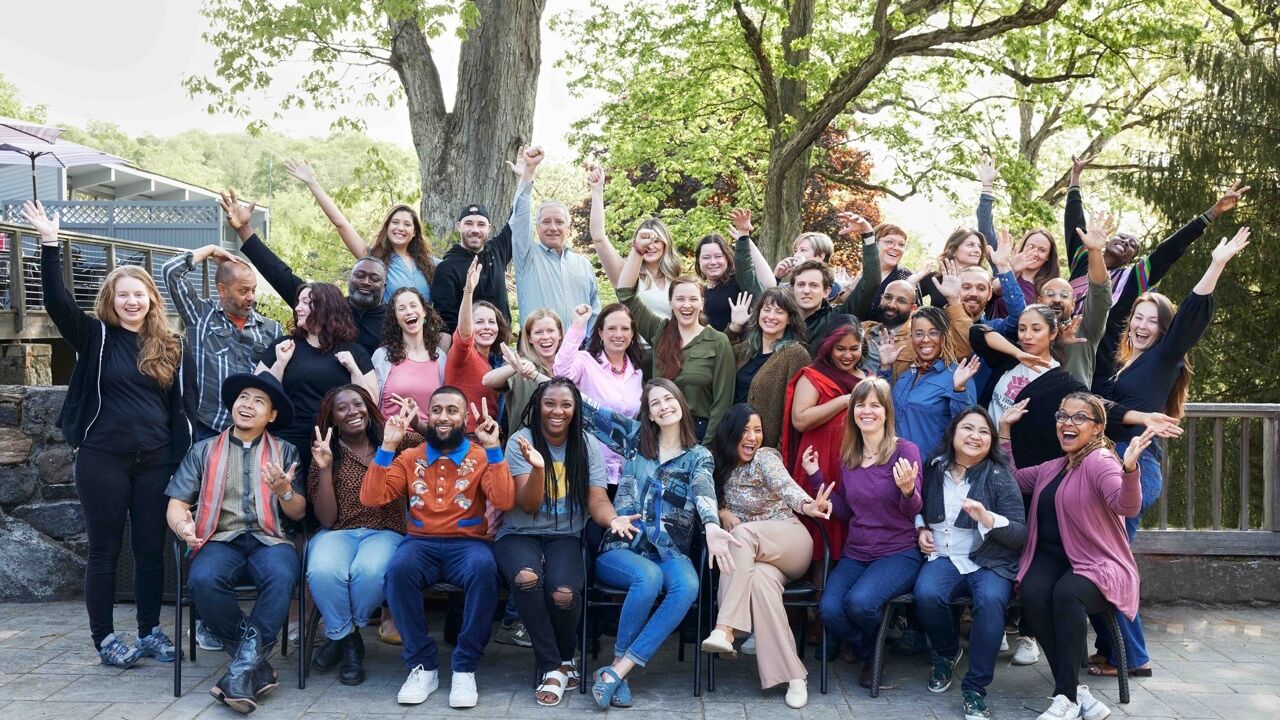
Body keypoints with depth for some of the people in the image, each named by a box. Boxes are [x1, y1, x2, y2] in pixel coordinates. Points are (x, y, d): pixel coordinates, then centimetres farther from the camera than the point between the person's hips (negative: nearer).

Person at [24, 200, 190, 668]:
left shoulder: (171, 346, 7)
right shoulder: (95, 337, 2)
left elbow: (184, 405, 6)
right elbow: (56, 300, -13)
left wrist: (184, 458, 0)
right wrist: (49, 242, -22)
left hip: (157, 461, 2)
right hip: (103, 459, -2)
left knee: (151, 548, 8)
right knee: (105, 550, 5)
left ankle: (150, 631, 20)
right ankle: (104, 638, 14)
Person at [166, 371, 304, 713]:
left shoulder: (285, 451, 14)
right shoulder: (203, 451, 15)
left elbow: (299, 512, 9)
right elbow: (176, 503, 7)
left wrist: (284, 491, -13)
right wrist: (182, 523, -17)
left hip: (270, 539, -1)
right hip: (220, 540, 1)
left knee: (282, 577, -36)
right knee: (203, 580, -33)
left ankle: (244, 666, -24)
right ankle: (258, 664, -17)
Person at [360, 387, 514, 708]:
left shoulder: (481, 457, 7)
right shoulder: (410, 458, 13)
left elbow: (504, 501, -10)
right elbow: (371, 498, 1)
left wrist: (493, 448, -14)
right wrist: (387, 447, -4)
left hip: (467, 543, -1)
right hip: (421, 543, 1)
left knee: (484, 568, -36)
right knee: (399, 568, -34)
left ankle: (465, 667, -21)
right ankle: (422, 665, -17)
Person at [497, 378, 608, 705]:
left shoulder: (587, 445, 2)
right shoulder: (520, 442, -5)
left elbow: (598, 500, -2)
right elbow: (528, 505, -10)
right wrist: (538, 467, -29)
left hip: (565, 536, 1)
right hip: (519, 534, -1)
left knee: (564, 593, -30)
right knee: (526, 577, -35)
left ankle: (566, 657, 4)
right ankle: (552, 667, -16)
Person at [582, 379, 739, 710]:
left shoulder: (699, 456, 7)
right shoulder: (635, 437, 11)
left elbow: (703, 491, -15)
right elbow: (587, 412, 12)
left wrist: (711, 527, -38)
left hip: (669, 552, 1)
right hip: (621, 548, 0)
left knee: (687, 586, -33)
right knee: (648, 577, -35)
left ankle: (615, 671, -30)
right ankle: (619, 666, -19)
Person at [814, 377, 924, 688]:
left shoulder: (905, 451, -8)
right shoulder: (848, 455, 8)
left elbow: (913, 511, -12)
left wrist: (907, 490, -33)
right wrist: (816, 477, 7)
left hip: (899, 553, -4)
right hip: (855, 553, 4)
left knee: (859, 601, -31)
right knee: (829, 610, -23)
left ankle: (874, 652, 7)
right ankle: (868, 655, 11)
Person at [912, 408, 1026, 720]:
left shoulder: (1000, 475, -3)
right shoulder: (934, 469, 7)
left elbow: (1021, 534, -9)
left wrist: (987, 518, -26)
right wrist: (920, 528, 7)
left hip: (990, 561, -2)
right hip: (943, 557, 2)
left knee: (991, 600, -35)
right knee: (926, 595, -31)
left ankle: (974, 689, -19)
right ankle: (946, 654, 3)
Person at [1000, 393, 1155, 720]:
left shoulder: (1100, 462, -9)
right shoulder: (1051, 468, 17)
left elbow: (1126, 506, -27)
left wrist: (1129, 468, -48)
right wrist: (1004, 427, 24)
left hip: (1097, 563, -6)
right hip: (1051, 557, 6)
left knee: (1066, 594, -38)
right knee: (1033, 594, -29)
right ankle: (1076, 691, -21)